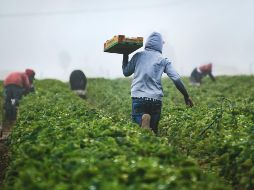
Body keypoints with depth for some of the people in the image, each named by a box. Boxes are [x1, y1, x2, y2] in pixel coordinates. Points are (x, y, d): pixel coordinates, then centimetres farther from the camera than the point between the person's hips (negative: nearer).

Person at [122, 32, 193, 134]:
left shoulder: (138, 56, 8)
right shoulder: (163, 60, 7)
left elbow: (126, 72, 18)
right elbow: (176, 79, 2)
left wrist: (125, 56, 29)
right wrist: (186, 96, 10)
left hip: (138, 97, 0)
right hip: (156, 99, 0)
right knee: (153, 130, 13)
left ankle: (142, 121, -34)